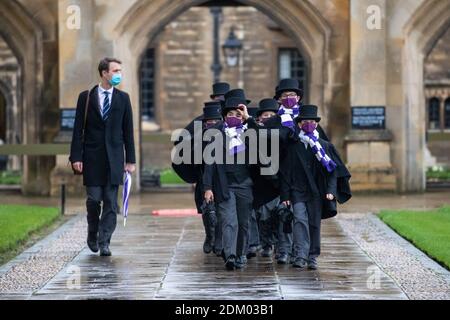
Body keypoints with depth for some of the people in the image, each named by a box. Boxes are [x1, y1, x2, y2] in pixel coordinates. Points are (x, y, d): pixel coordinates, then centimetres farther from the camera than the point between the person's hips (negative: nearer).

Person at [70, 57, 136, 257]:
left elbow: (128, 131, 7)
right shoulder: (86, 97, 2)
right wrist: (76, 157, -7)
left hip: (114, 157, 1)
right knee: (94, 199, 0)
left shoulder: (123, 98, 7)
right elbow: (78, 130, 1)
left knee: (111, 202, -2)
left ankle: (104, 242, 1)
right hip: (92, 156, -1)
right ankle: (93, 233, 25)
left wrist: (130, 160, 3)